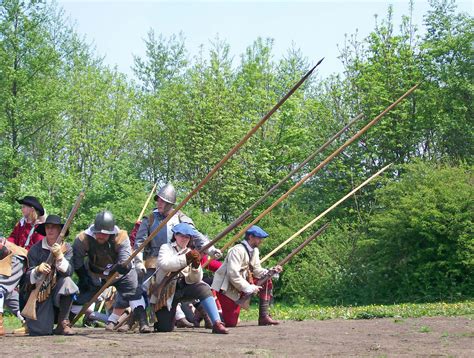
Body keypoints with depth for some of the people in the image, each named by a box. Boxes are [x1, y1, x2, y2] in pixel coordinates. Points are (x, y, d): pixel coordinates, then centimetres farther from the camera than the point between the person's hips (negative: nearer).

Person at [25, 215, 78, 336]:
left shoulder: (66, 248, -3)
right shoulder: (35, 249, -4)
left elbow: (68, 272, -15)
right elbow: (29, 277, -5)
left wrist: (59, 256, -29)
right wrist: (38, 270, -26)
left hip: (59, 291, 0)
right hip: (41, 292, 0)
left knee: (67, 281, -35)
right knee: (40, 330, -16)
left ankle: (63, 323, -20)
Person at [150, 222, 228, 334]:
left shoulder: (191, 253, 10)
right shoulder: (166, 248, 0)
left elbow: (196, 281, 0)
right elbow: (164, 264, -24)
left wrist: (196, 265, -20)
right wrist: (185, 259, -31)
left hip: (183, 288, 3)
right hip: (166, 291, -3)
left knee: (203, 288, -27)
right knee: (166, 328, -11)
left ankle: (217, 323, -31)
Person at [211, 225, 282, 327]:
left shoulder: (254, 251, 8)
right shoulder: (238, 250, -21)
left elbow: (256, 270, 7)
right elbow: (233, 274, -28)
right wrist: (249, 288, -27)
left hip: (240, 286, 9)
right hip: (226, 287, -9)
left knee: (266, 281, 0)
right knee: (230, 323, -13)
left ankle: (264, 317, 0)